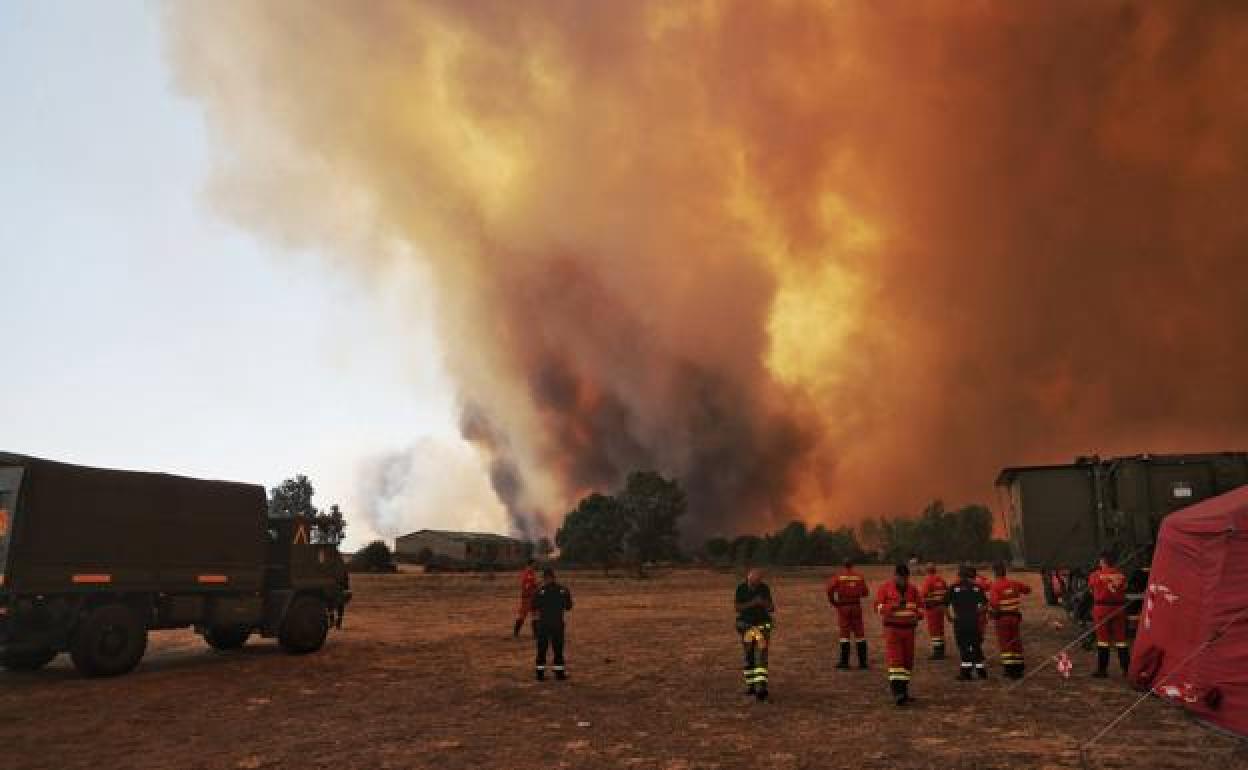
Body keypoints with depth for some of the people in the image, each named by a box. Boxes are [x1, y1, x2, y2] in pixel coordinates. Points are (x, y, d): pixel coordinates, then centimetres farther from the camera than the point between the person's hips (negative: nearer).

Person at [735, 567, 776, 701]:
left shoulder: (765, 588, -3)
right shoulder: (741, 589, -6)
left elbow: (771, 609, 1)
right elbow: (737, 607, -11)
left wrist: (765, 603, -21)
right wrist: (752, 603, -22)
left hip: (762, 624, 0)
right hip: (746, 625, 0)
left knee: (761, 656, -12)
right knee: (749, 657, 8)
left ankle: (761, 687, -19)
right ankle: (750, 685, 21)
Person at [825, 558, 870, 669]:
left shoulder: (838, 576, -1)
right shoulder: (859, 577, 5)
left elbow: (830, 589, -14)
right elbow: (866, 593, 5)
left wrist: (832, 602, 0)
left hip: (843, 607, -1)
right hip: (856, 606, 2)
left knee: (845, 633, 2)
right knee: (859, 633, 7)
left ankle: (844, 661, 1)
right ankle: (863, 661, 7)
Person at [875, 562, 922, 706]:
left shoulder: (913, 590, 7)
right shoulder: (885, 589, -5)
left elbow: (919, 608, 16)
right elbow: (878, 607, -11)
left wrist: (916, 616, -7)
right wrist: (895, 605, -26)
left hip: (909, 629, 4)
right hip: (892, 629, -4)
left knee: (908, 661, 9)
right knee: (895, 660, -14)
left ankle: (903, 690, 23)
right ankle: (897, 693, -17)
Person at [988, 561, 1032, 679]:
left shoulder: (995, 586, -15)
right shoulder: (1014, 584, 2)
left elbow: (994, 603, -25)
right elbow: (1028, 588, 19)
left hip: (1002, 617, -5)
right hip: (1015, 616, 5)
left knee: (1004, 643, 3)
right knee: (1016, 642, 14)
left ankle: (1009, 668, 1)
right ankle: (1018, 668, 21)